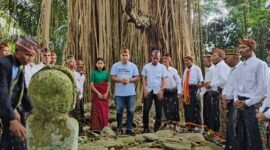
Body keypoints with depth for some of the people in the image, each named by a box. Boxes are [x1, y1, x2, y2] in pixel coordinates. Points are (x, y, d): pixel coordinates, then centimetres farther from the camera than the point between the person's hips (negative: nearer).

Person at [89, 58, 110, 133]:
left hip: (105, 95, 3)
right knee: (96, 110, -4)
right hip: (96, 94, -3)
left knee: (105, 111, 4)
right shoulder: (94, 73, -1)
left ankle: (104, 127, 12)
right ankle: (96, 128, -1)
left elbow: (108, 85, 7)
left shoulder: (106, 73, 8)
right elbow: (91, 85, -6)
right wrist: (98, 93, -14)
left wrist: (106, 93, -8)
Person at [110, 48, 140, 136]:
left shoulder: (133, 66, 5)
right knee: (119, 111, 6)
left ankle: (129, 129, 14)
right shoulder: (115, 65, 3)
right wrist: (120, 80, -17)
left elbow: (137, 78, 4)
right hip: (119, 93, -1)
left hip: (131, 93, 1)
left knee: (131, 111, 4)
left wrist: (129, 80, -14)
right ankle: (119, 128, 18)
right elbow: (113, 78, 0)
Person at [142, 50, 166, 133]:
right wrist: (145, 89, -6)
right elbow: (144, 78, 4)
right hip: (148, 91, 0)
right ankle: (146, 127, 7)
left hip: (158, 91, 0)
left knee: (159, 110, 4)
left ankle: (157, 127, 15)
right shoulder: (146, 66, 7)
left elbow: (164, 80, 2)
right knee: (146, 109, -3)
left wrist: (161, 90, -9)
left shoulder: (162, 67, 6)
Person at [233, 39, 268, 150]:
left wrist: (247, 102, -14)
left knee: (252, 136, 1)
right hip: (239, 104, 7)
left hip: (252, 105, -7)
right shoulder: (239, 67, 12)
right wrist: (236, 99, 0)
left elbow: (263, 88, -14)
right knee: (239, 134, 14)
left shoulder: (260, 64, -9)